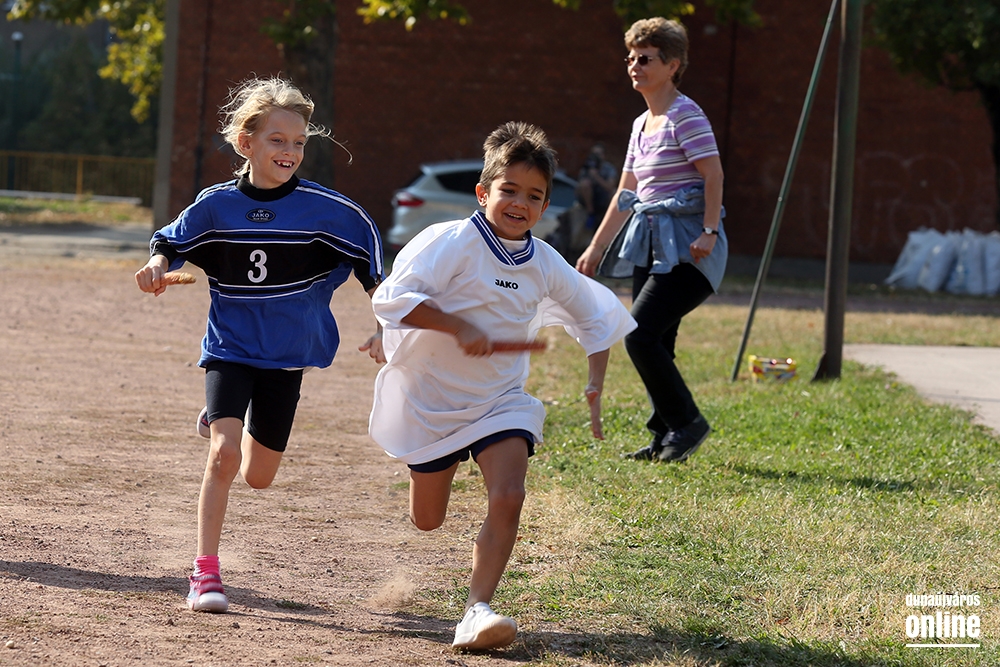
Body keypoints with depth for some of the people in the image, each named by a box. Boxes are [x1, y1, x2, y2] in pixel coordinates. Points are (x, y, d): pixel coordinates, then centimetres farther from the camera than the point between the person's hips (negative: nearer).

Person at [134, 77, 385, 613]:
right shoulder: (216, 206, -8)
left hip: (287, 354, 1)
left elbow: (370, 262, 1)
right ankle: (206, 572, -12)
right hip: (229, 348, -1)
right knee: (222, 455, -21)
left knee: (258, 476, 11)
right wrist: (157, 267, -15)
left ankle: (234, 425, 47)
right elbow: (169, 243, 7)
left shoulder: (324, 209, -10)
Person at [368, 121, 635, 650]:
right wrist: (459, 327, -32)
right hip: (431, 397, -3)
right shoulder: (452, 243, -17)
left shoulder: (545, 264, -2)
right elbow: (391, 297, -26)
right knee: (427, 522, 12)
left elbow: (596, 318, 14)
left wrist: (594, 390, 5)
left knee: (508, 499, -21)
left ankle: (477, 610, -16)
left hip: (501, 399, 3)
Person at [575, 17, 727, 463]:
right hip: (651, 246, 9)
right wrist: (595, 247, 23)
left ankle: (686, 422, -4)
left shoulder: (684, 115, -10)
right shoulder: (642, 124, 17)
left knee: (640, 335, -16)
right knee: (653, 342, 6)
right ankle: (665, 437, 11)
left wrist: (709, 231, -26)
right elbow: (625, 194, 23)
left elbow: (713, 174, -17)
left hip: (686, 246, -9)